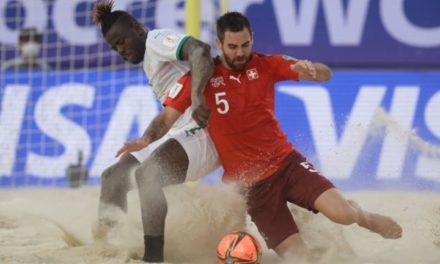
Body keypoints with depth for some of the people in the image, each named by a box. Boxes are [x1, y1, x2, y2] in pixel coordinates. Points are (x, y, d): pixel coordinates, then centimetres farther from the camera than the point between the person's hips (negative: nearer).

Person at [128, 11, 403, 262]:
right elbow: (168, 117, -5)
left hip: (286, 162, 1)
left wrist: (308, 68, -27)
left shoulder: (266, 65, 0)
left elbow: (326, 74, -3)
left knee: (341, 213, -21)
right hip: (252, 184, -1)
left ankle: (363, 217, 16)